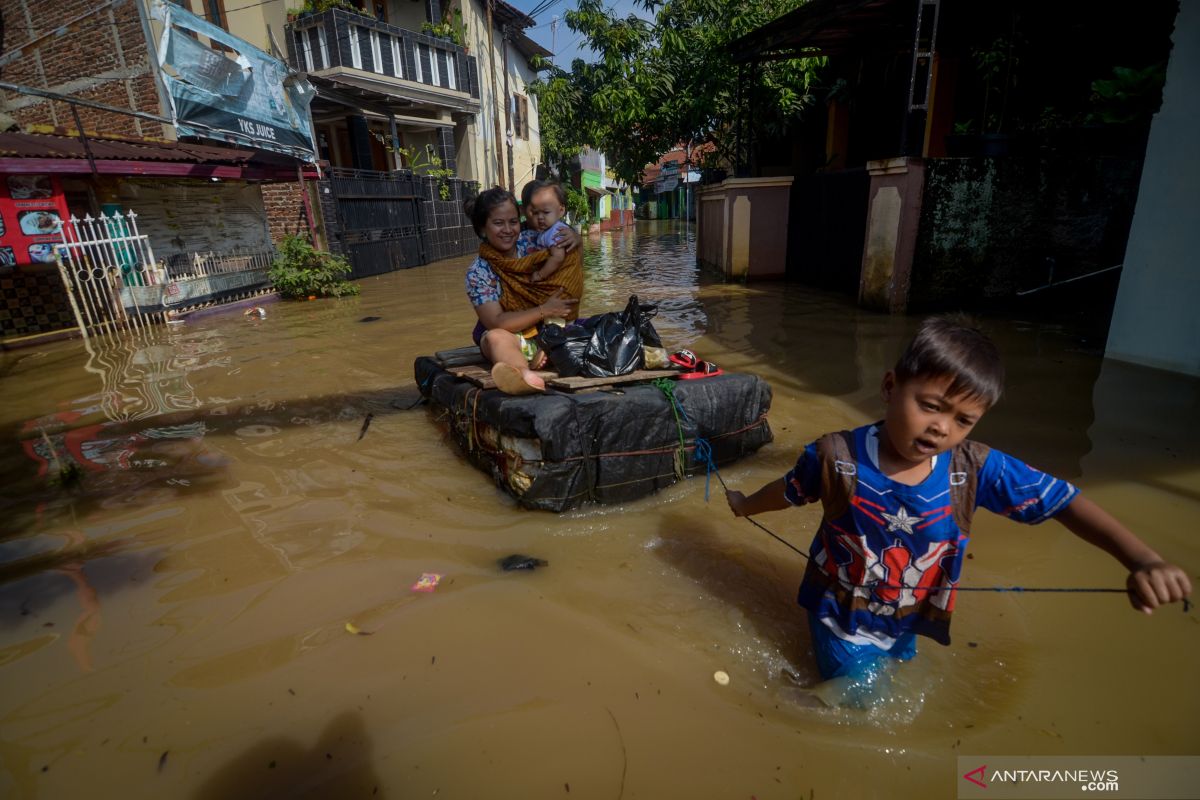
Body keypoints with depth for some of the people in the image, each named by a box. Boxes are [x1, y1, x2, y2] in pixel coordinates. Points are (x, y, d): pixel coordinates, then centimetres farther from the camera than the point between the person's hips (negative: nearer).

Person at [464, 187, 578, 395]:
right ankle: (527, 375, -68)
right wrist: (544, 310, -19)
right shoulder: (478, 272, -8)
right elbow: (496, 323, -15)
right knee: (497, 337, -38)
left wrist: (574, 238, -11)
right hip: (510, 338, -4)